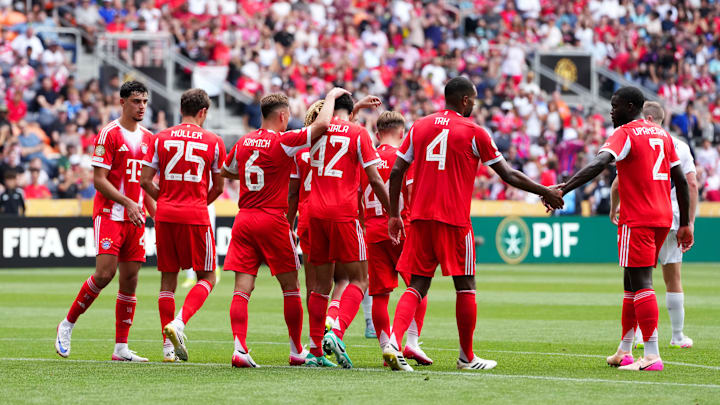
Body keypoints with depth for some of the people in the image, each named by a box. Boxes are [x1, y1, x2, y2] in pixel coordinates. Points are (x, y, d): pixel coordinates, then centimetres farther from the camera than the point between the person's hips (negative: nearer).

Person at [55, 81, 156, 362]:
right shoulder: (109, 134, -6)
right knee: (104, 273, -16)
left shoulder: (148, 138, 14)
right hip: (109, 214, -6)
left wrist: (156, 214, 12)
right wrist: (127, 203, -20)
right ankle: (67, 325, 3)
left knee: (130, 280, 2)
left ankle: (121, 348, 5)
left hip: (135, 218, 6)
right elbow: (99, 180, -11)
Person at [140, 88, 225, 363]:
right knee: (206, 277, 8)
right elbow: (217, 188, 7)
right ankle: (179, 323, -16)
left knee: (168, 278, 10)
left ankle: (168, 345, 7)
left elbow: (145, 180, 2)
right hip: (195, 216, -3)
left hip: (165, 216, 3)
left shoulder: (161, 139, 6)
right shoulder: (213, 142, 2)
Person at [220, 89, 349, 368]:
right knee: (290, 287, 9)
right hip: (272, 219, -5)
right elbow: (322, 125, -17)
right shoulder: (282, 142, -10)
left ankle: (239, 348, -14)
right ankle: (297, 351, 16)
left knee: (242, 289, -1)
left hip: (244, 219, 5)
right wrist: (331, 97, -1)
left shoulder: (244, 143, 8)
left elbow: (225, 172, 25)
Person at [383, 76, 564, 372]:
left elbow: (396, 172, 8)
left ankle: (394, 342, -16)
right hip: (455, 220, -4)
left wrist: (394, 215, 15)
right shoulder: (473, 132, -2)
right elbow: (508, 175, 1)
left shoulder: (419, 126, 10)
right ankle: (467, 357, 14)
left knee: (417, 286, 5)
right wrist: (545, 193, 10)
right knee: (465, 288, 8)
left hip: (420, 217, 4)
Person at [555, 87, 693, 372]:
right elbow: (681, 181, 17)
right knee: (632, 283, 16)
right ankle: (624, 351, 21)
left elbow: (598, 164, -25)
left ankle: (652, 355, -16)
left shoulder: (625, 133, -8)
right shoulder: (662, 134, 16)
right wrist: (684, 224, 21)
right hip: (662, 219, 8)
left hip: (637, 220, -8)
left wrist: (564, 189, -32)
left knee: (641, 284, -10)